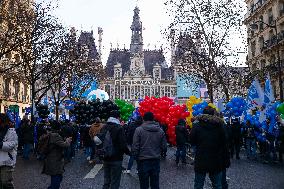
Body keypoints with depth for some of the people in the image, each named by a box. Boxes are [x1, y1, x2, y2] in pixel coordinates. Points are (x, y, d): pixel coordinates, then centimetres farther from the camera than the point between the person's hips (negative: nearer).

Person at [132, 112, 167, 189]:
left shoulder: (139, 130, -10)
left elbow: (135, 146, -11)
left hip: (143, 160, -3)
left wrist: (135, 155, 4)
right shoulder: (160, 130, 0)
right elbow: (164, 147, 2)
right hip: (156, 161, 3)